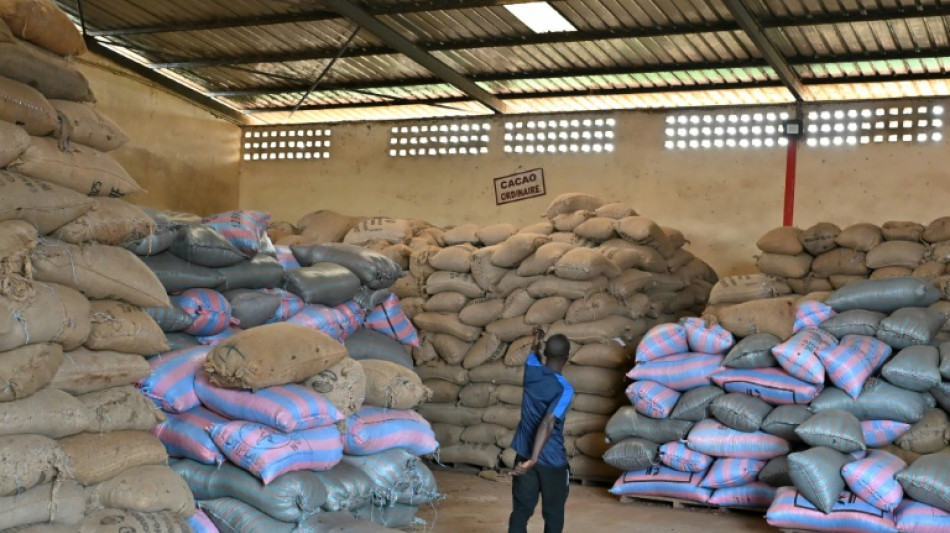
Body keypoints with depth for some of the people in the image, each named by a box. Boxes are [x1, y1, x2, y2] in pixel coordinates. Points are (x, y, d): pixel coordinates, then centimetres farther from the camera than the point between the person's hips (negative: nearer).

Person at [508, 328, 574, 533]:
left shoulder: (531, 371, -3)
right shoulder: (564, 389, -18)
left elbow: (533, 355, 23)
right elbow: (547, 424, -30)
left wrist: (536, 342, 46)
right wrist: (534, 459, -37)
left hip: (524, 454, 5)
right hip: (552, 460, -4)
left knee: (520, 511, 7)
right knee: (553, 515, 10)